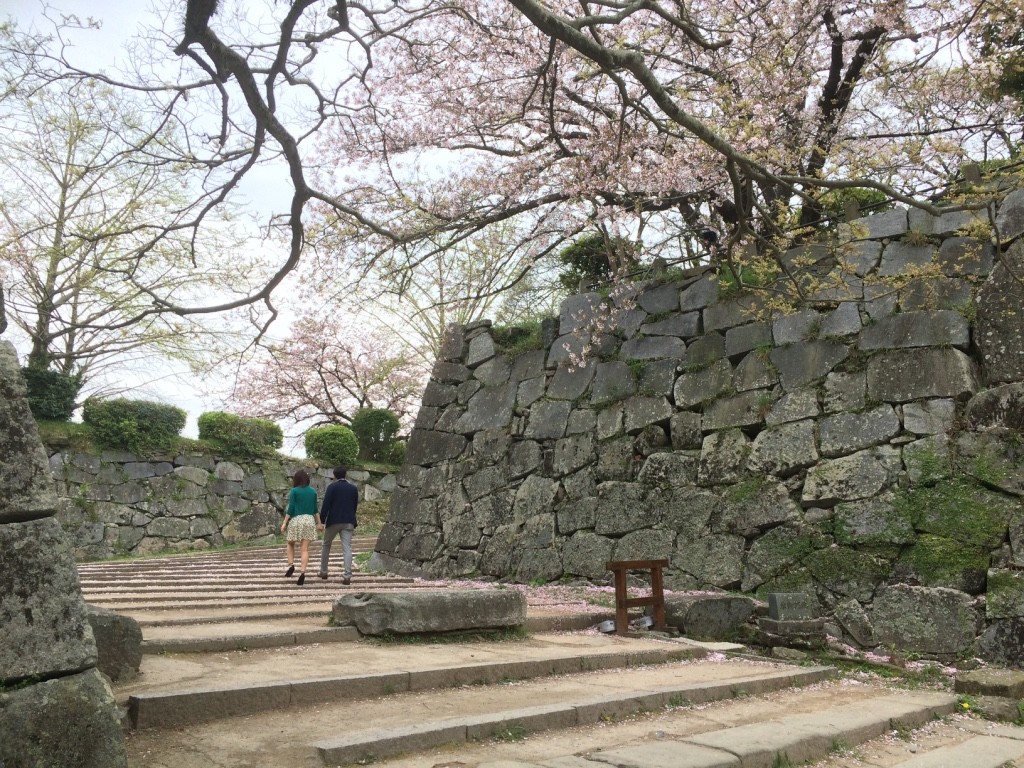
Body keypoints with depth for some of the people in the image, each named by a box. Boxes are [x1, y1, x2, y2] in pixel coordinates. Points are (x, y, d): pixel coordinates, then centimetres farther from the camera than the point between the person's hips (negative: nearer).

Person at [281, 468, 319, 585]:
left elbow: (290, 508, -7)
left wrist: (284, 523, -2)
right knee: (305, 549, 0)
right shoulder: (313, 491, 8)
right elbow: (315, 509, 11)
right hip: (310, 520, 3)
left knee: (290, 544, 19)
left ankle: (291, 565, 2)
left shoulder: (294, 491, -3)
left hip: (296, 519, -3)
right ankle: (302, 572, -10)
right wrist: (318, 523, 19)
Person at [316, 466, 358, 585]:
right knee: (347, 548, -3)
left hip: (333, 521, -2)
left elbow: (326, 505, -11)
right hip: (348, 522, 2)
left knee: (326, 545, 18)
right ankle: (347, 576, -12)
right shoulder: (354, 488, 8)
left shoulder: (332, 487, -4)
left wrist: (321, 521, -9)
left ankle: (323, 572, 25)